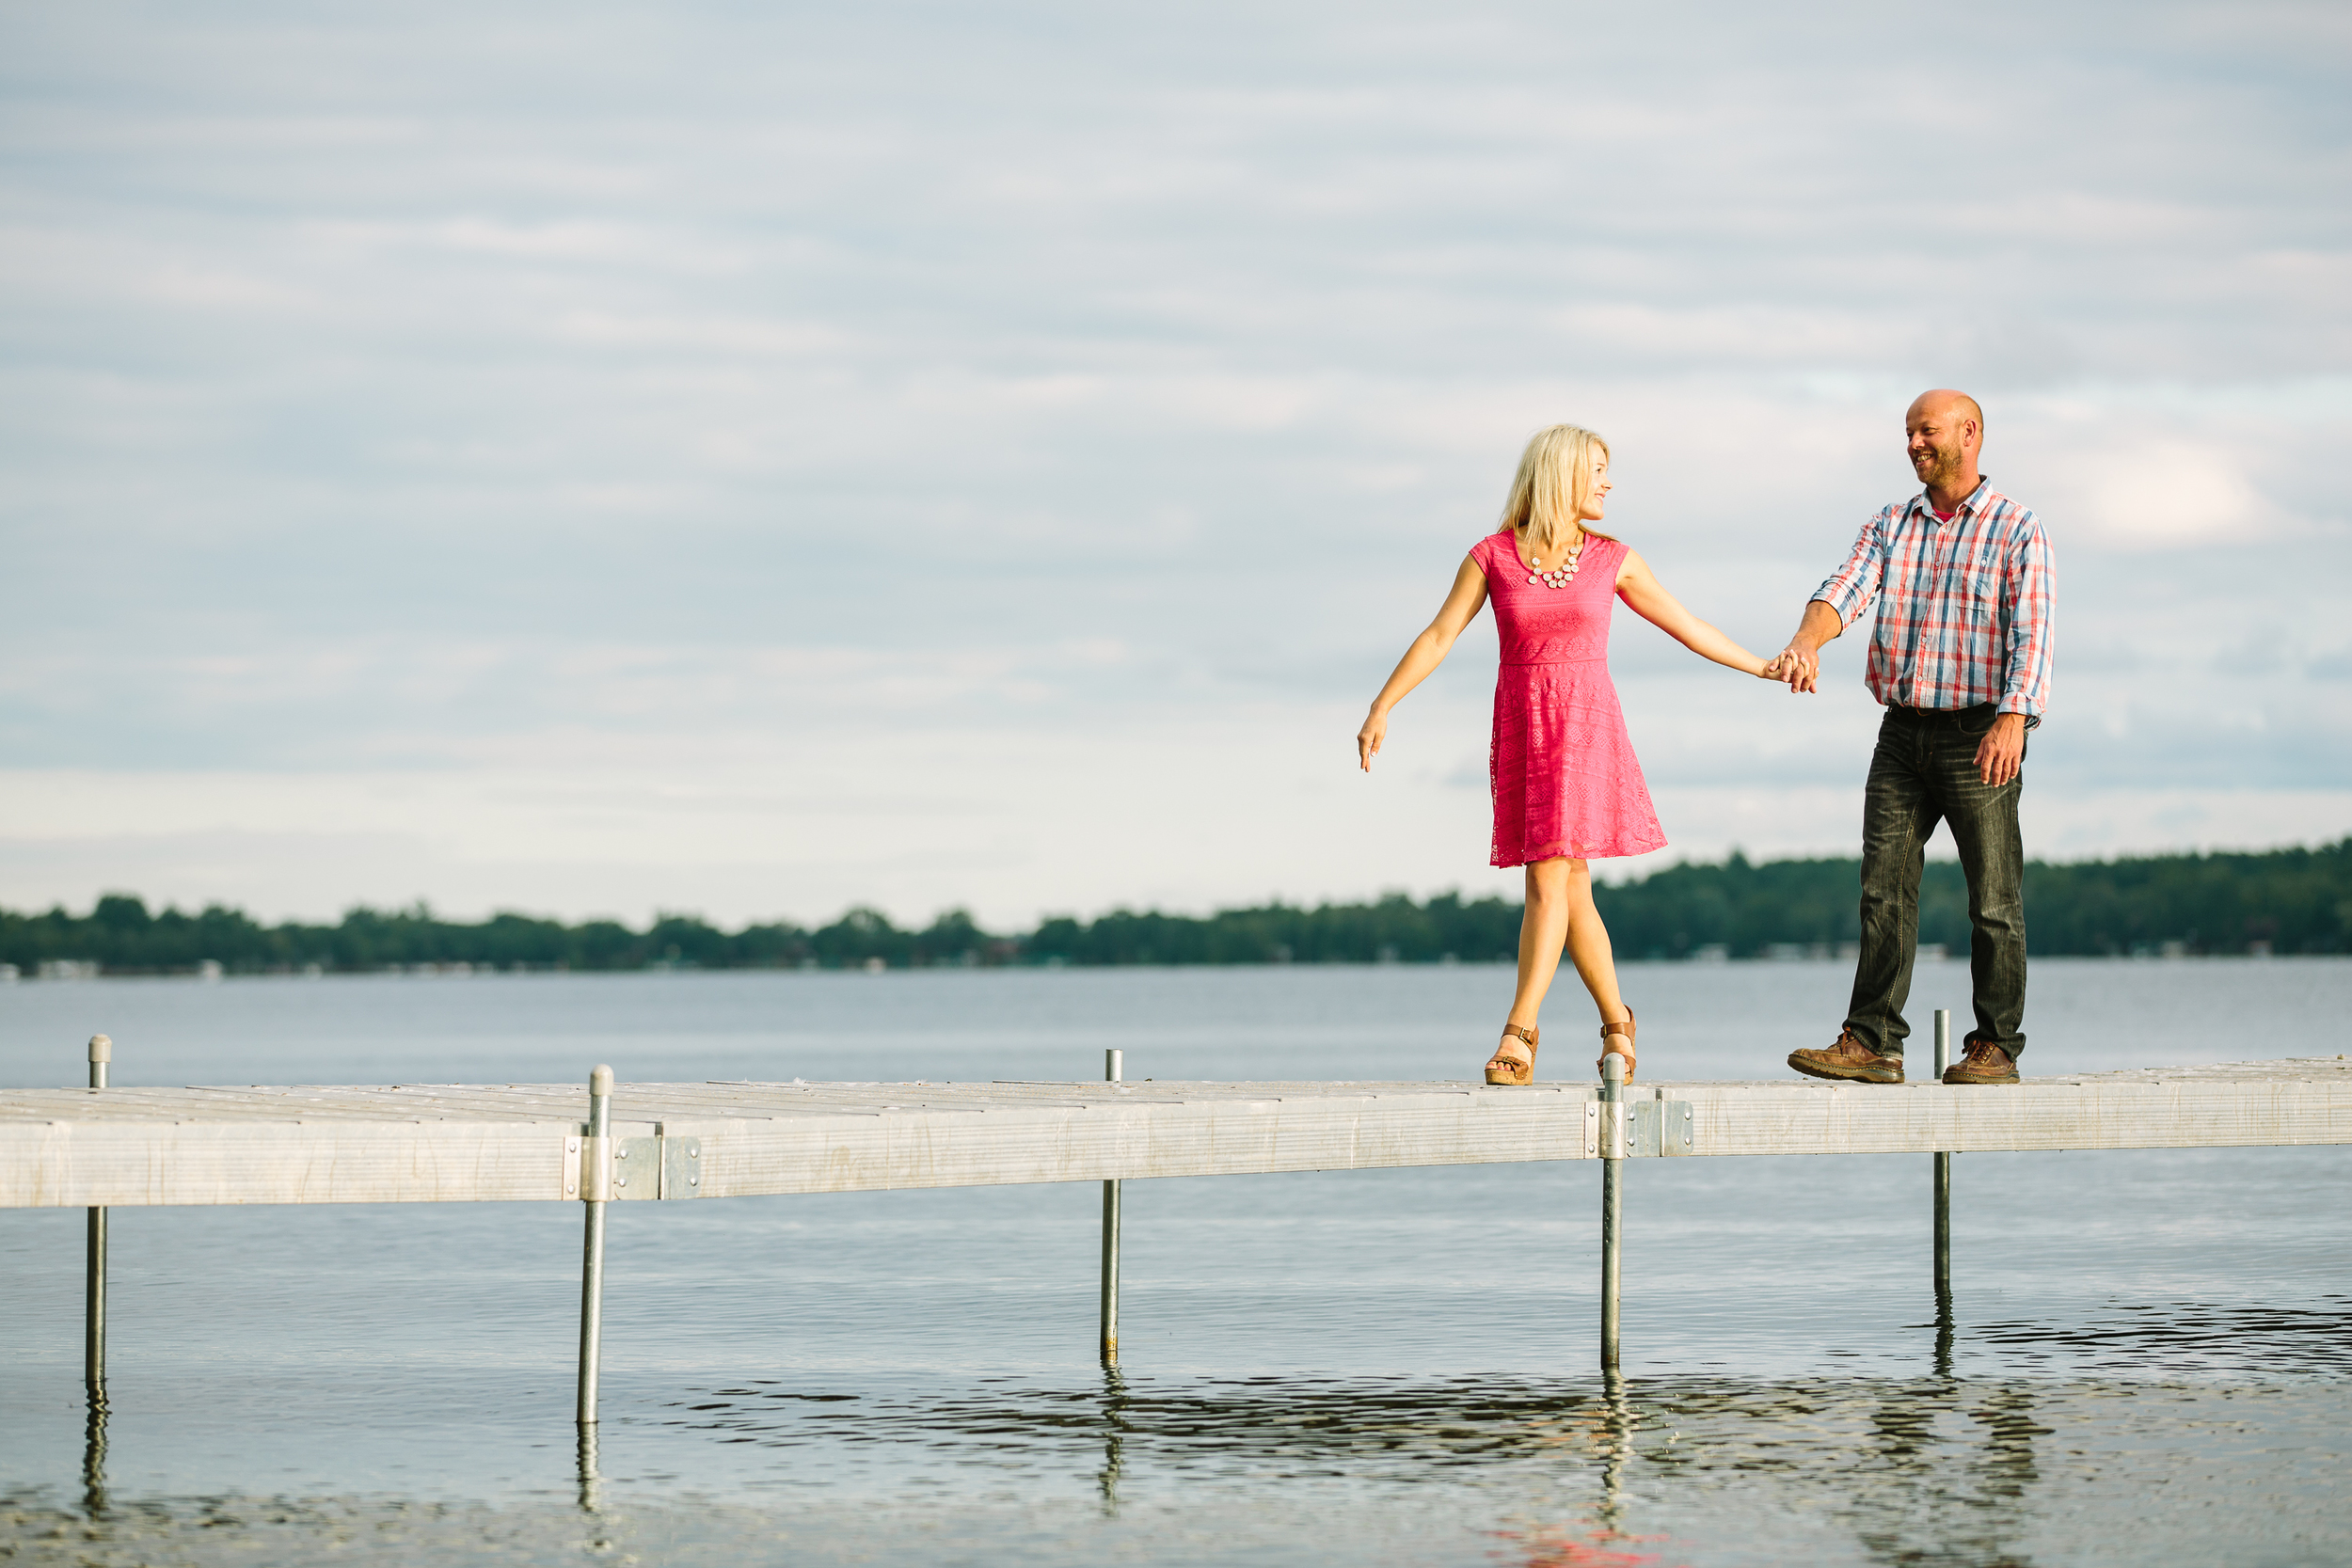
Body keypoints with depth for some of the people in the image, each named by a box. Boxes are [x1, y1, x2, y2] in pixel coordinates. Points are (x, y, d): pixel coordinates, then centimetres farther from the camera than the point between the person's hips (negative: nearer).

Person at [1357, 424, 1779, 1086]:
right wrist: (1380, 708, -6)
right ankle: (1616, 1022, 20)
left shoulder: (1612, 559, 4)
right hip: (1521, 726, 1)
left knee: (1552, 877, -14)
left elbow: (1686, 626, 13)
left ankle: (1518, 1033, -16)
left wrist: (1764, 669, 15)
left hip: (1587, 725, -1)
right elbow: (1438, 636, 1)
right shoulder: (1492, 555, 2)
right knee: (1569, 888, 3)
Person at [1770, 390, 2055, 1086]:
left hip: (1978, 736, -5)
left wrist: (2012, 719, -27)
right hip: (1903, 734, 5)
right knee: (1884, 890, 0)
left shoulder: (2016, 531, -2)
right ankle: (1872, 1043, 0)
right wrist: (1806, 643, -24)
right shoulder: (1890, 527, 13)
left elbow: (2030, 635, -13)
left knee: (1994, 898, 0)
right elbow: (1846, 591, -2)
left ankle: (1995, 1047, 6)